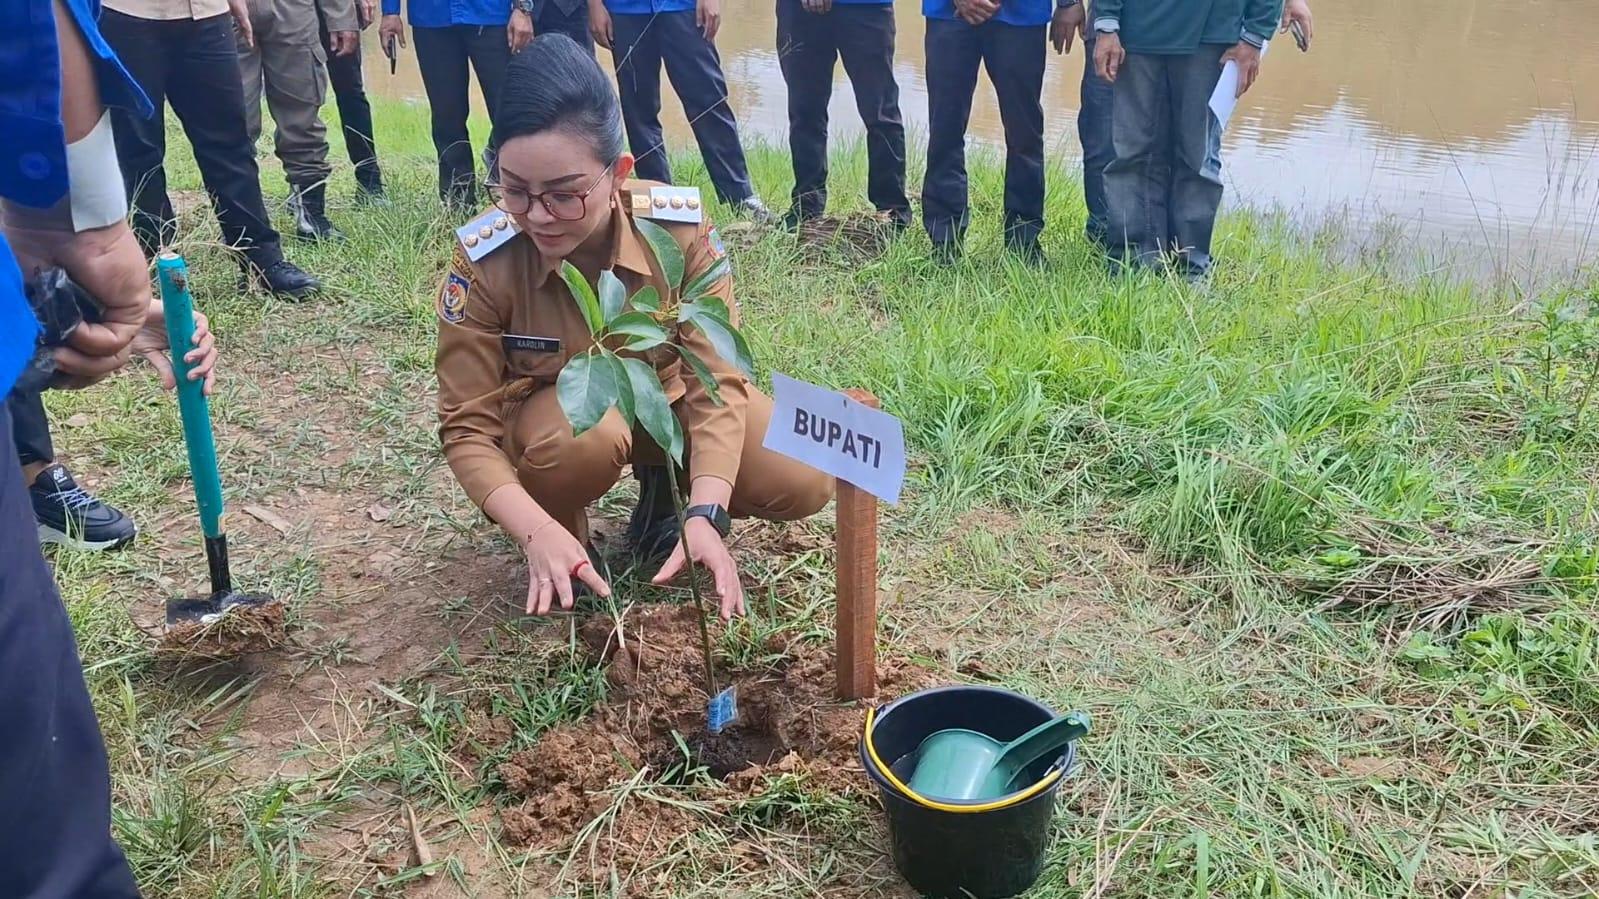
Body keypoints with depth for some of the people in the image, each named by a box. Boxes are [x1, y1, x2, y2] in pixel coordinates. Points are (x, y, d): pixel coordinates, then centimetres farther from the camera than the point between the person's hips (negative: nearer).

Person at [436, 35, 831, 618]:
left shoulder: (680, 228, -27)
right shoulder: (484, 261, -28)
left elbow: (715, 381, -28)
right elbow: (468, 427, -25)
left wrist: (704, 516, -42)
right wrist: (540, 533, -41)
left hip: (668, 392, 2)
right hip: (553, 414, -2)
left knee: (806, 484, -18)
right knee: (582, 440, -39)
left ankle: (662, 480, 10)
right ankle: (564, 526, -3)